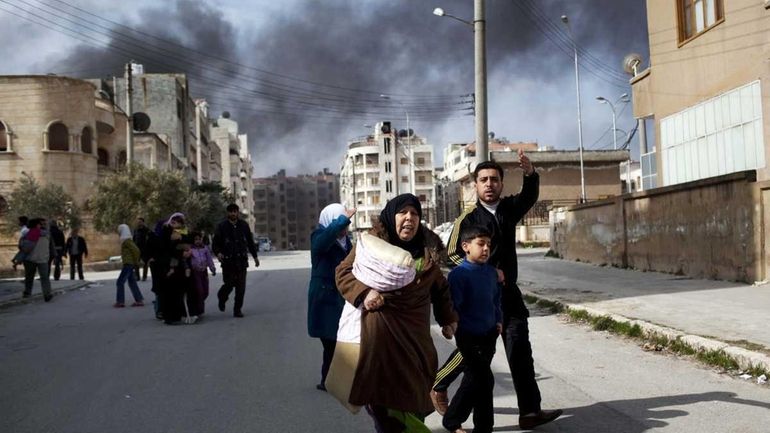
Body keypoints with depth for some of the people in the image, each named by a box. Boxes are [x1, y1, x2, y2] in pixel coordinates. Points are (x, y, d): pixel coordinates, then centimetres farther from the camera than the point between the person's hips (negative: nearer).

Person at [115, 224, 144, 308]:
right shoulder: (126, 240, 14)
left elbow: (136, 250, -23)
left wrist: (136, 262, -15)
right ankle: (139, 300, 11)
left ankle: (120, 301, -1)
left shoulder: (126, 241, -15)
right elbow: (135, 249, 18)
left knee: (120, 282, -5)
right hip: (128, 264, 10)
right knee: (132, 282, 11)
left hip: (128, 264, -10)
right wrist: (135, 261, 13)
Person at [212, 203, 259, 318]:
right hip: (228, 261, -2)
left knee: (241, 287, -1)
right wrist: (218, 253, -20)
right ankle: (222, 298, 33)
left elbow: (250, 241, 16)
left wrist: (255, 256, 16)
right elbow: (215, 243, 0)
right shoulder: (222, 226, 0)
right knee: (229, 284, 0)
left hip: (241, 261, 2)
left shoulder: (244, 225, 8)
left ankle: (238, 309, 8)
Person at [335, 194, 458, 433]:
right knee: (381, 389, -2)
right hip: (379, 330, -4)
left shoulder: (428, 249, 10)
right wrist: (363, 293, -17)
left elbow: (440, 287, 21)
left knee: (414, 391, 7)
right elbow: (344, 272, -1)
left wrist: (447, 318, 17)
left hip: (415, 332, 4)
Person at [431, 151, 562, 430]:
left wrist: (530, 173, -32)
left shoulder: (509, 208, 6)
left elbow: (529, 196, -12)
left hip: (508, 292, 5)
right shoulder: (468, 218, -8)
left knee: (520, 350, 3)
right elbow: (454, 255, -9)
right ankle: (437, 386, 27)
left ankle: (530, 411, 8)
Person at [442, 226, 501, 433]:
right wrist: (462, 330, -17)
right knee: (484, 380, -6)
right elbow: (454, 306, -16)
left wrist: (498, 321, 10)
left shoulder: (491, 272, 5)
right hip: (469, 336, -7)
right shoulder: (458, 274, -16)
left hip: (489, 334, 7)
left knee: (473, 379, 13)